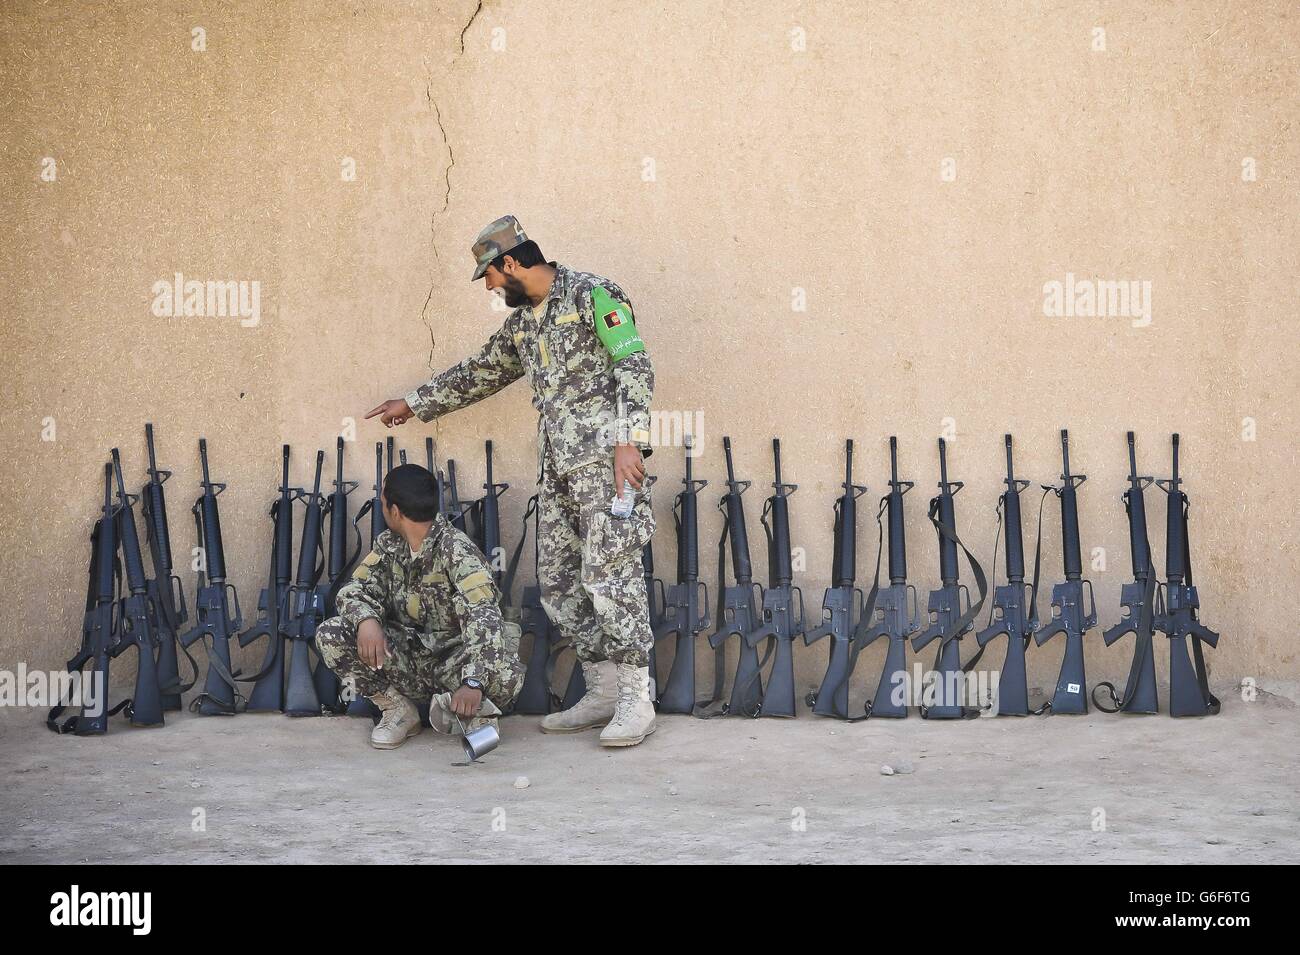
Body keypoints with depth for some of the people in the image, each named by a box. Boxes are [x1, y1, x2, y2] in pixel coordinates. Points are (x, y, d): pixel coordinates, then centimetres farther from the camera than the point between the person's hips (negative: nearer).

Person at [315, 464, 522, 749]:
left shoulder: (456, 550, -19)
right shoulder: (388, 545, 4)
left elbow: (485, 617, -30)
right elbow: (355, 589, -1)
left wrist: (473, 681, -44)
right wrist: (366, 619, -27)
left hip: (450, 659, -6)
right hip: (405, 657, 6)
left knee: (507, 676, -38)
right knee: (330, 635, -16)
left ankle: (455, 707, -7)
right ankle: (398, 709, -3)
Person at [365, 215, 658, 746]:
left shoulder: (590, 295, -6)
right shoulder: (521, 323, 19)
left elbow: (635, 366, -12)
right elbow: (479, 374, 33)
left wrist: (628, 440, -21)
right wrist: (414, 405, 38)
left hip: (604, 462, -9)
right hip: (558, 468, 9)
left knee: (611, 576, -11)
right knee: (559, 584, 5)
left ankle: (636, 702, -6)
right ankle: (602, 693, 12)